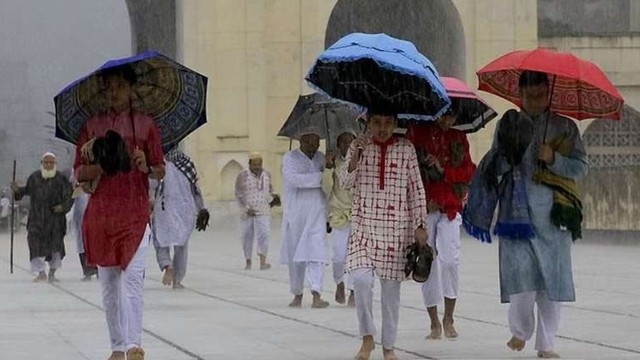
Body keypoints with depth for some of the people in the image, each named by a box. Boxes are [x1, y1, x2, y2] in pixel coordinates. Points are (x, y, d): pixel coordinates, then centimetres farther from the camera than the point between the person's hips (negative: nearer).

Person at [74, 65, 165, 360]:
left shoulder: (145, 125, 6)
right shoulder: (92, 126, 10)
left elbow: (160, 171, 8)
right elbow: (79, 173, 8)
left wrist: (146, 168, -14)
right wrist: (100, 167, -11)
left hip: (135, 211, -3)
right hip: (100, 212, 3)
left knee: (132, 278, -15)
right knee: (108, 283, 4)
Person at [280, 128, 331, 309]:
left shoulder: (321, 158, 12)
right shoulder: (290, 158, -1)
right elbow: (293, 179, -19)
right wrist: (320, 177, -19)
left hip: (317, 214, 2)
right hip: (295, 213, -2)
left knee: (317, 253, -11)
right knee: (295, 256, 5)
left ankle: (316, 295, -18)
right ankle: (297, 295, 19)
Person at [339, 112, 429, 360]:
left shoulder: (406, 149, 2)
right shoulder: (359, 146, 4)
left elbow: (417, 189, 4)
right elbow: (346, 181, -5)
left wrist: (420, 225, 0)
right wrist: (355, 155, -20)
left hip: (397, 228, 0)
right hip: (364, 225, 0)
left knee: (391, 286, 4)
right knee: (360, 278, -18)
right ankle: (367, 337, -1)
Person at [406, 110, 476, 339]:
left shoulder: (458, 138, 12)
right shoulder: (417, 133, 2)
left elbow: (468, 172, 9)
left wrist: (443, 169, -9)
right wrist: (423, 201, -8)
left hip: (450, 208, 1)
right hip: (424, 208, -1)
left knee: (449, 259, -13)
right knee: (428, 262, 0)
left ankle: (449, 318, 1)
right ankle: (435, 323, 9)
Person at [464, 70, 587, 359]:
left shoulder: (565, 127, 9)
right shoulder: (508, 125, 11)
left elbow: (580, 166, 3)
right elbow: (494, 167, 13)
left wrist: (554, 159, -10)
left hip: (553, 213, 0)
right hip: (517, 211, 0)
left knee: (552, 277, -2)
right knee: (520, 271, -10)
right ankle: (520, 331, 13)